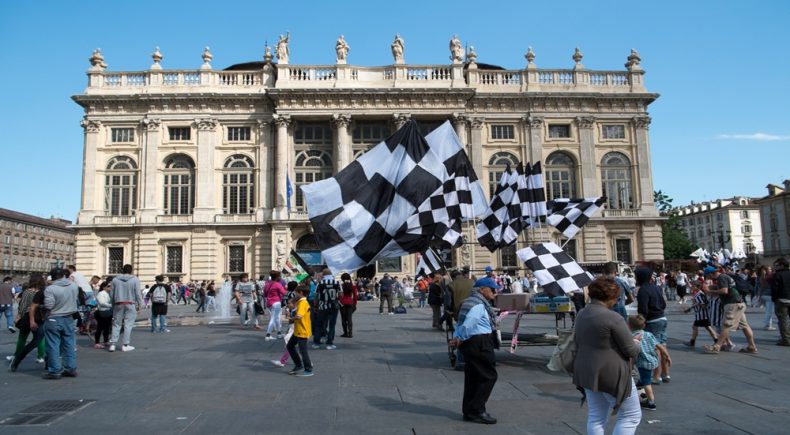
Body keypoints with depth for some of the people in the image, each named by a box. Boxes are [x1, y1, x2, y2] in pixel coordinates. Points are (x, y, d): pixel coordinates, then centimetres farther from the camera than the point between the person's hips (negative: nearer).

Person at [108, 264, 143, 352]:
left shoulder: (115, 279, 6)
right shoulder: (135, 280, -3)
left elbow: (112, 294, 7)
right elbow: (137, 294, -5)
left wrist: (113, 305, 14)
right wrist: (139, 305, 3)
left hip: (118, 304, 3)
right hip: (130, 304, -3)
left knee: (116, 324, 10)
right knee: (128, 324, 0)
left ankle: (112, 344, 7)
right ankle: (126, 345, 0)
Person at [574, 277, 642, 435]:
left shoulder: (581, 314, 6)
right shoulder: (612, 317, -19)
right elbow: (631, 351, -14)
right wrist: (636, 344, 9)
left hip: (587, 373, 8)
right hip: (612, 374, -8)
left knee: (596, 417, 15)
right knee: (631, 415, 8)